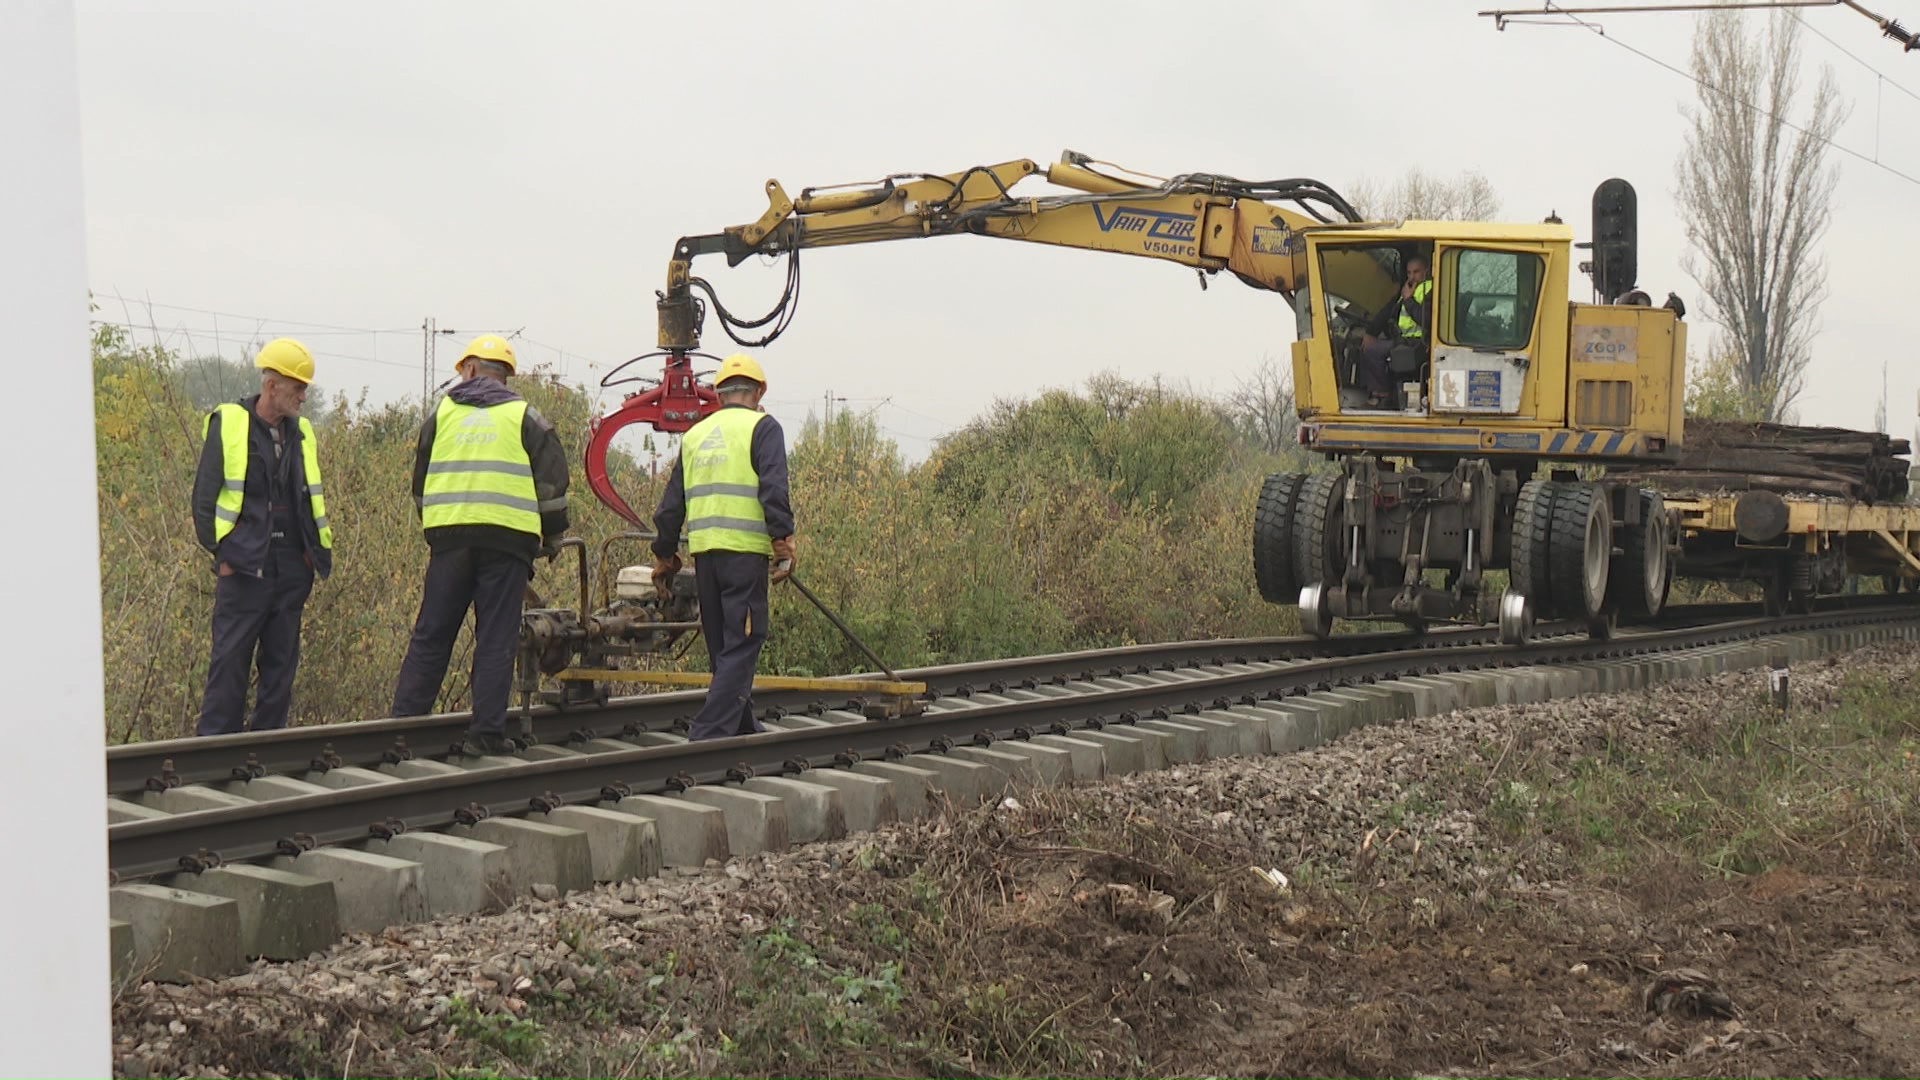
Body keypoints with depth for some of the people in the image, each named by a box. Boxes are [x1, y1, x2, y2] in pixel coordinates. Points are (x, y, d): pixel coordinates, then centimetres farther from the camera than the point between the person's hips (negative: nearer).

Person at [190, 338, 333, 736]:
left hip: (291, 569, 5)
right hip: (244, 567, -5)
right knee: (230, 660, -4)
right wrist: (220, 553, -9)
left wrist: (315, 551, 10)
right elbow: (205, 495, -3)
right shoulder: (228, 424, -3)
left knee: (281, 663, 8)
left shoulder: (302, 433, 13)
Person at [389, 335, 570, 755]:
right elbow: (552, 480, 4)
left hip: (448, 535, 2)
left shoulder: (442, 412, 13)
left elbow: (420, 482, 21)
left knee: (431, 634, 8)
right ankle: (486, 732, -1)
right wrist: (552, 535, 17)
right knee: (496, 639, 0)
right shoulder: (524, 416, 6)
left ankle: (404, 721, 8)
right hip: (507, 536, -2)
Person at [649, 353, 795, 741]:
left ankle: (743, 731, 22)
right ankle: (710, 734, -17)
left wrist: (664, 556, 24)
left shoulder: (695, 435, 19)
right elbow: (773, 490, -13)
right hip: (744, 550, -6)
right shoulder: (762, 427, 0)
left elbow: (671, 503, 19)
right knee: (742, 644, -6)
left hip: (703, 551, 6)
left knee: (724, 648, 14)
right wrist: (783, 542, -15)